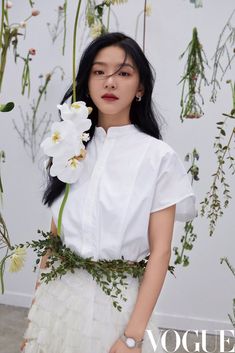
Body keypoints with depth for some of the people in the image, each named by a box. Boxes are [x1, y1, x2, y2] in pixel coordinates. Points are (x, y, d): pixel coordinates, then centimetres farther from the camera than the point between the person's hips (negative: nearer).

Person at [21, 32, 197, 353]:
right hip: (58, 299, 4)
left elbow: (160, 251, -12)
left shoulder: (159, 156, -10)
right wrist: (37, 304, 4)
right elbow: (55, 234, 6)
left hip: (119, 303, -4)